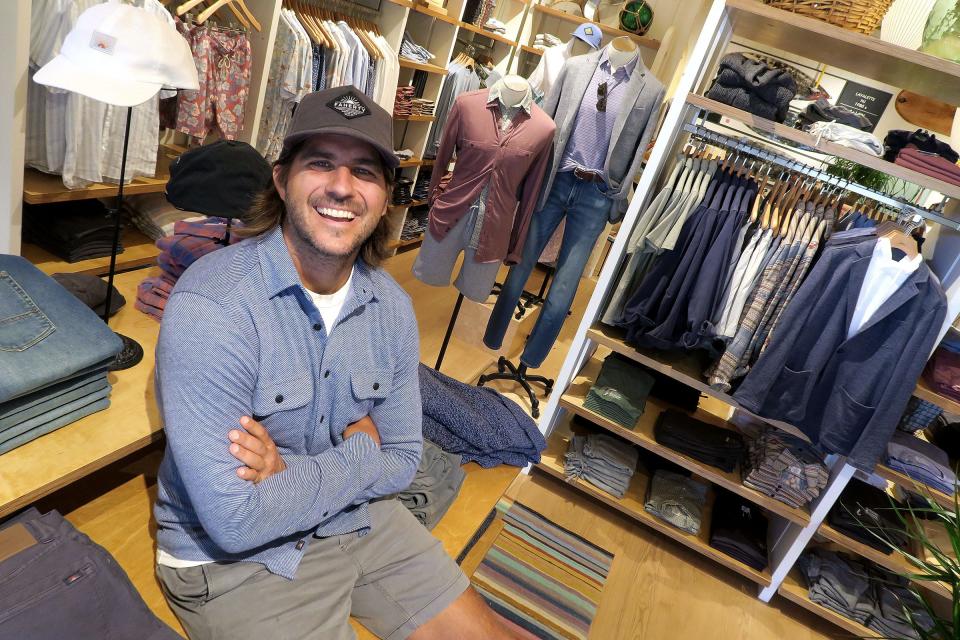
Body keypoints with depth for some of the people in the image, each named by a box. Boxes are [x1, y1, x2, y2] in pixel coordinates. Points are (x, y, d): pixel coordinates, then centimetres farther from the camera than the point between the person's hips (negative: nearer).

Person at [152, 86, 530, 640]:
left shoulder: (391, 306, -6)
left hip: (357, 520, 5)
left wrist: (292, 473, -19)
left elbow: (402, 460, -2)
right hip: (234, 556, -4)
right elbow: (234, 522, -27)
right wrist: (360, 452, -15)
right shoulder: (209, 307, -26)